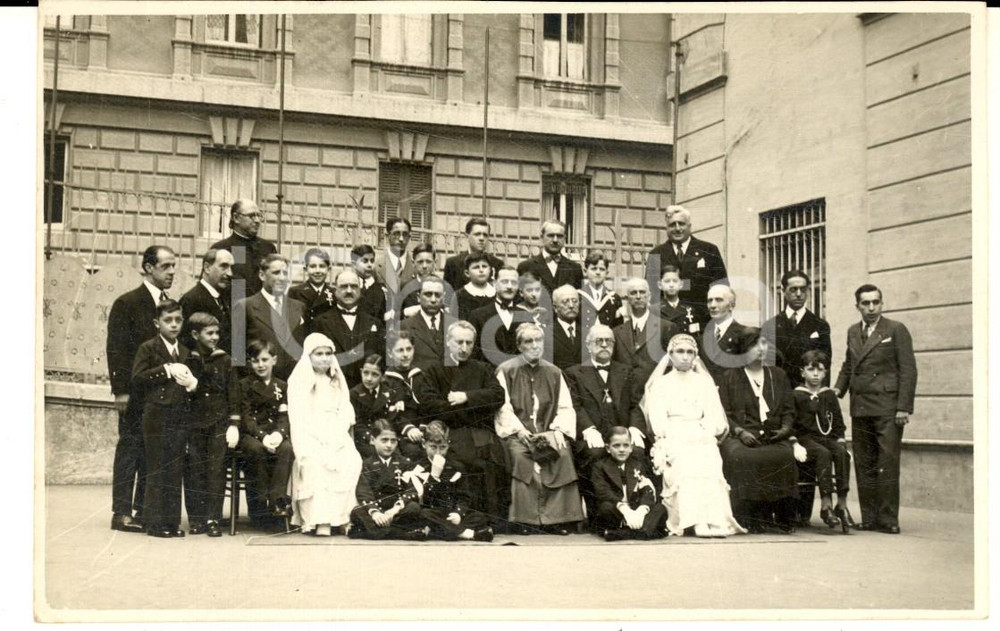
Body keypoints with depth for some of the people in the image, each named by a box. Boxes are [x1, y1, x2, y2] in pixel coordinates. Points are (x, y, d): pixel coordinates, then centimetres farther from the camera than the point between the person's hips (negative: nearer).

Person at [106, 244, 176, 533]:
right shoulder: (127, 303, -3)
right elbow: (116, 349, -8)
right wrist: (121, 390, -14)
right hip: (136, 391, -6)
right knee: (130, 446, -3)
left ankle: (144, 511, 11)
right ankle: (122, 512, 2)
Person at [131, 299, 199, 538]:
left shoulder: (184, 352, 16)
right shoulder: (148, 348, -1)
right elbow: (137, 377, -12)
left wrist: (192, 383, 1)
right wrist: (167, 370, -15)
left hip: (180, 416, 5)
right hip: (157, 414, -5)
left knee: (176, 470, 6)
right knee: (157, 470, -3)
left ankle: (172, 521, 11)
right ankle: (155, 522, 2)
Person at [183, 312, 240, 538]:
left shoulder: (224, 360, 6)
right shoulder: (187, 360, 2)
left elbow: (233, 393, 5)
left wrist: (234, 424, -1)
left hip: (219, 423, 0)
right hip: (194, 424, 0)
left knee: (216, 471, -2)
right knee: (193, 472, 1)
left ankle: (213, 519, 3)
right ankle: (195, 519, 9)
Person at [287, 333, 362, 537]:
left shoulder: (337, 381, 22)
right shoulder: (299, 381, 7)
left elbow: (345, 413, 14)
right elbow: (298, 416, -3)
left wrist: (337, 436, -5)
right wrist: (318, 442, -16)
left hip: (336, 436, 4)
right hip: (310, 437, -4)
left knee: (352, 461, -26)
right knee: (316, 463, -33)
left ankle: (342, 516, -25)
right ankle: (318, 520, -33)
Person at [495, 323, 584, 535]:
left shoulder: (553, 373, 16)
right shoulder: (506, 371, 5)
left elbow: (565, 407, 9)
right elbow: (503, 407, -5)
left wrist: (558, 430, -9)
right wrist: (519, 430, -18)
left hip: (548, 432, 3)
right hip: (517, 432, -3)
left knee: (563, 454, -27)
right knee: (519, 453, -35)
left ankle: (556, 517, -22)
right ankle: (524, 519, -28)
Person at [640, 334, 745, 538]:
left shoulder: (704, 382, 23)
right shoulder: (661, 383, 17)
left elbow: (714, 417, 12)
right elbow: (658, 421, 4)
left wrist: (705, 434, -7)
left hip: (702, 439, 2)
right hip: (674, 440, -2)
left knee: (710, 465, -30)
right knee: (685, 466, -32)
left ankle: (715, 519, -40)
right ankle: (697, 522, -43)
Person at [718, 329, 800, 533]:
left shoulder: (778, 376, 23)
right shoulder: (730, 377, 14)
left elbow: (788, 410, 19)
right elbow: (723, 413, 5)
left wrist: (785, 428, -2)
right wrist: (740, 431, -11)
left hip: (774, 437, 2)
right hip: (740, 437, -2)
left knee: (785, 456, -33)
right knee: (741, 458, -37)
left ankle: (783, 519, -23)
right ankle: (750, 519, -30)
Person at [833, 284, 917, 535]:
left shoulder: (896, 330, 0)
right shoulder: (853, 332, 16)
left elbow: (908, 370, -4)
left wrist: (904, 407, -11)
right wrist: (838, 388, 7)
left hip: (887, 408, -5)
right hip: (860, 408, 5)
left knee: (887, 465, -7)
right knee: (864, 465, 6)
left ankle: (888, 519, -3)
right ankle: (869, 517, 11)